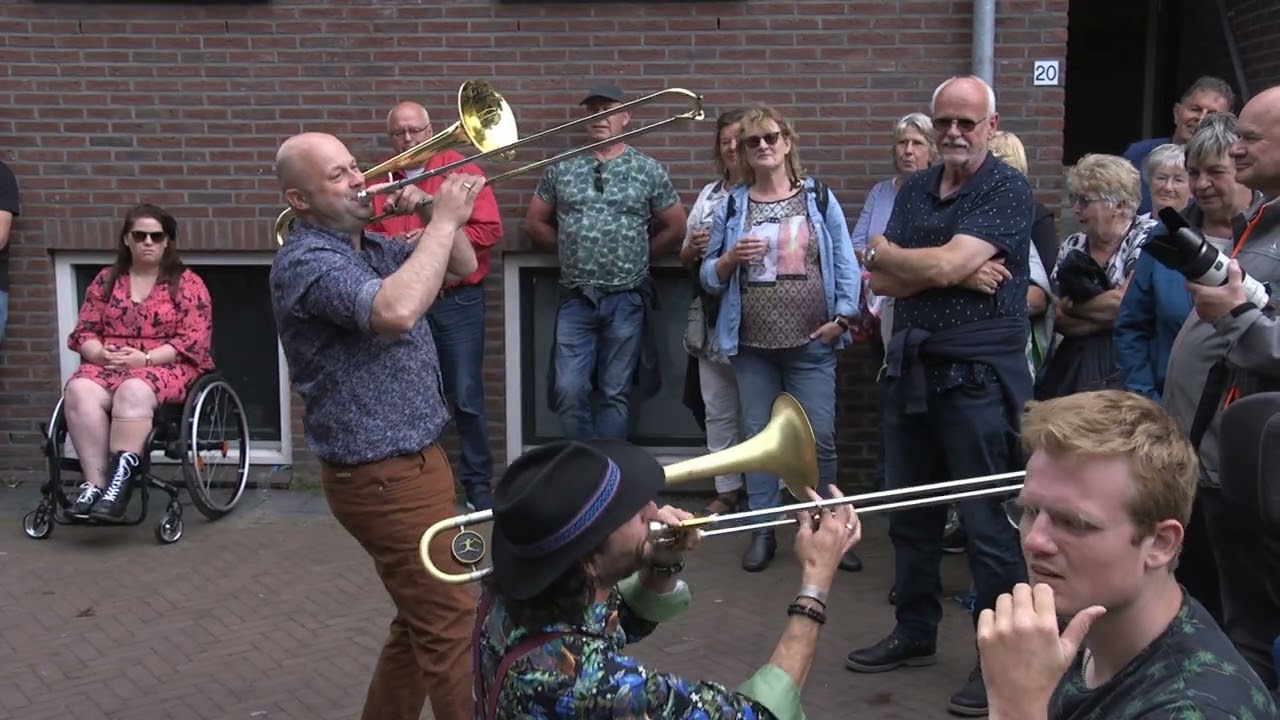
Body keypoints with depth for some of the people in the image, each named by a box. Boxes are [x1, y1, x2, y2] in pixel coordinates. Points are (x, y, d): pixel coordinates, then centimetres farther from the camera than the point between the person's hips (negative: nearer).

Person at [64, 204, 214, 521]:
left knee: (133, 392, -38)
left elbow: (194, 341, -5)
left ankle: (120, 479, -40)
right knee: (79, 391, -30)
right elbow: (84, 332, 14)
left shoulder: (187, 283, 5)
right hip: (107, 365, 4)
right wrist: (101, 354, -9)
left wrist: (145, 358, -16)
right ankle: (95, 483, -33)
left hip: (168, 367, -3)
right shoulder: (106, 279, 17)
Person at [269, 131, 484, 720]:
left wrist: (434, 213, -1)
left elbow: (463, 266, 17)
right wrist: (443, 219, -27)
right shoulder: (306, 262, -19)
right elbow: (396, 312, -36)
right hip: (381, 475, -9)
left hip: (411, 460, 9)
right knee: (450, 624, -4)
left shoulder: (373, 246, 11)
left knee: (421, 622, 18)